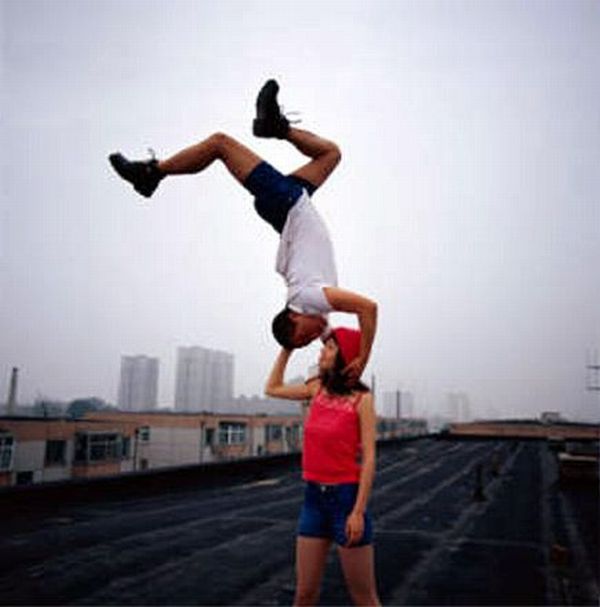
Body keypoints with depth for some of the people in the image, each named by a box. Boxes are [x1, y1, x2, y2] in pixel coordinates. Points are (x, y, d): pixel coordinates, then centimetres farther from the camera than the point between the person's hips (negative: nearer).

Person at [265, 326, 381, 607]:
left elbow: (369, 458, -12)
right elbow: (272, 389, 20)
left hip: (346, 496, -5)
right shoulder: (317, 389, 6)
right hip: (314, 497, 5)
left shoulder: (361, 398, -9)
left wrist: (359, 511, -16)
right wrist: (287, 348, 16)